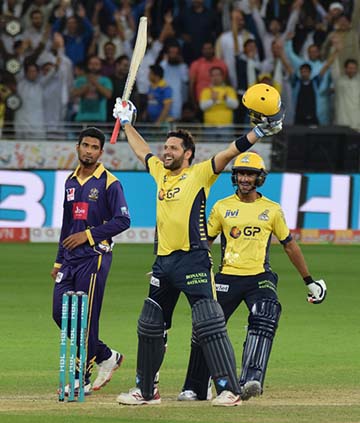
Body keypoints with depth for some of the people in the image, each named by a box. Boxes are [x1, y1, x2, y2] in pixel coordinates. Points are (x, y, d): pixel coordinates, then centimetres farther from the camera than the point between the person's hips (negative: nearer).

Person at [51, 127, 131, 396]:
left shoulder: (109, 183, -6)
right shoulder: (71, 182, 16)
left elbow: (123, 220, -13)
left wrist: (89, 235, -17)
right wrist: (59, 261, 19)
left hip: (95, 256, -8)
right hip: (70, 259, 8)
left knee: (86, 317, -7)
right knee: (60, 313, 2)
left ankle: (82, 379, 1)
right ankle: (106, 356, 18)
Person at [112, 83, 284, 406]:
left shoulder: (200, 174, -2)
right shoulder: (160, 172, 16)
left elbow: (230, 153, -14)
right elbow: (141, 150, 34)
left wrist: (260, 131, -26)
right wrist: (126, 122, 45)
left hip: (193, 259, -8)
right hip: (163, 262, 8)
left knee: (209, 324, -14)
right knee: (150, 327, 13)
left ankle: (229, 389, -17)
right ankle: (145, 390, 25)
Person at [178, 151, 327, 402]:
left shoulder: (272, 210, 8)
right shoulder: (222, 207, 9)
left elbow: (289, 245, 15)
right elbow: (204, 241, 13)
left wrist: (309, 282, 16)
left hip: (260, 277, -1)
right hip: (227, 277, 1)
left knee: (263, 322, -26)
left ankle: (251, 380, -37)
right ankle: (194, 388, 10)